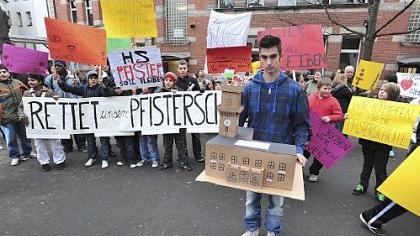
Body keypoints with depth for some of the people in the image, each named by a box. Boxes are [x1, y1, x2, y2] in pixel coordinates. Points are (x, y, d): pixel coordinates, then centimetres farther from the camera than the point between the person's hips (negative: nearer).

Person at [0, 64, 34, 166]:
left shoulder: (17, 83, 5)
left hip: (21, 115, 3)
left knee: (25, 136, 16)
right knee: (11, 139, 7)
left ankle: (26, 153, 34)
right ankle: (14, 156, 25)